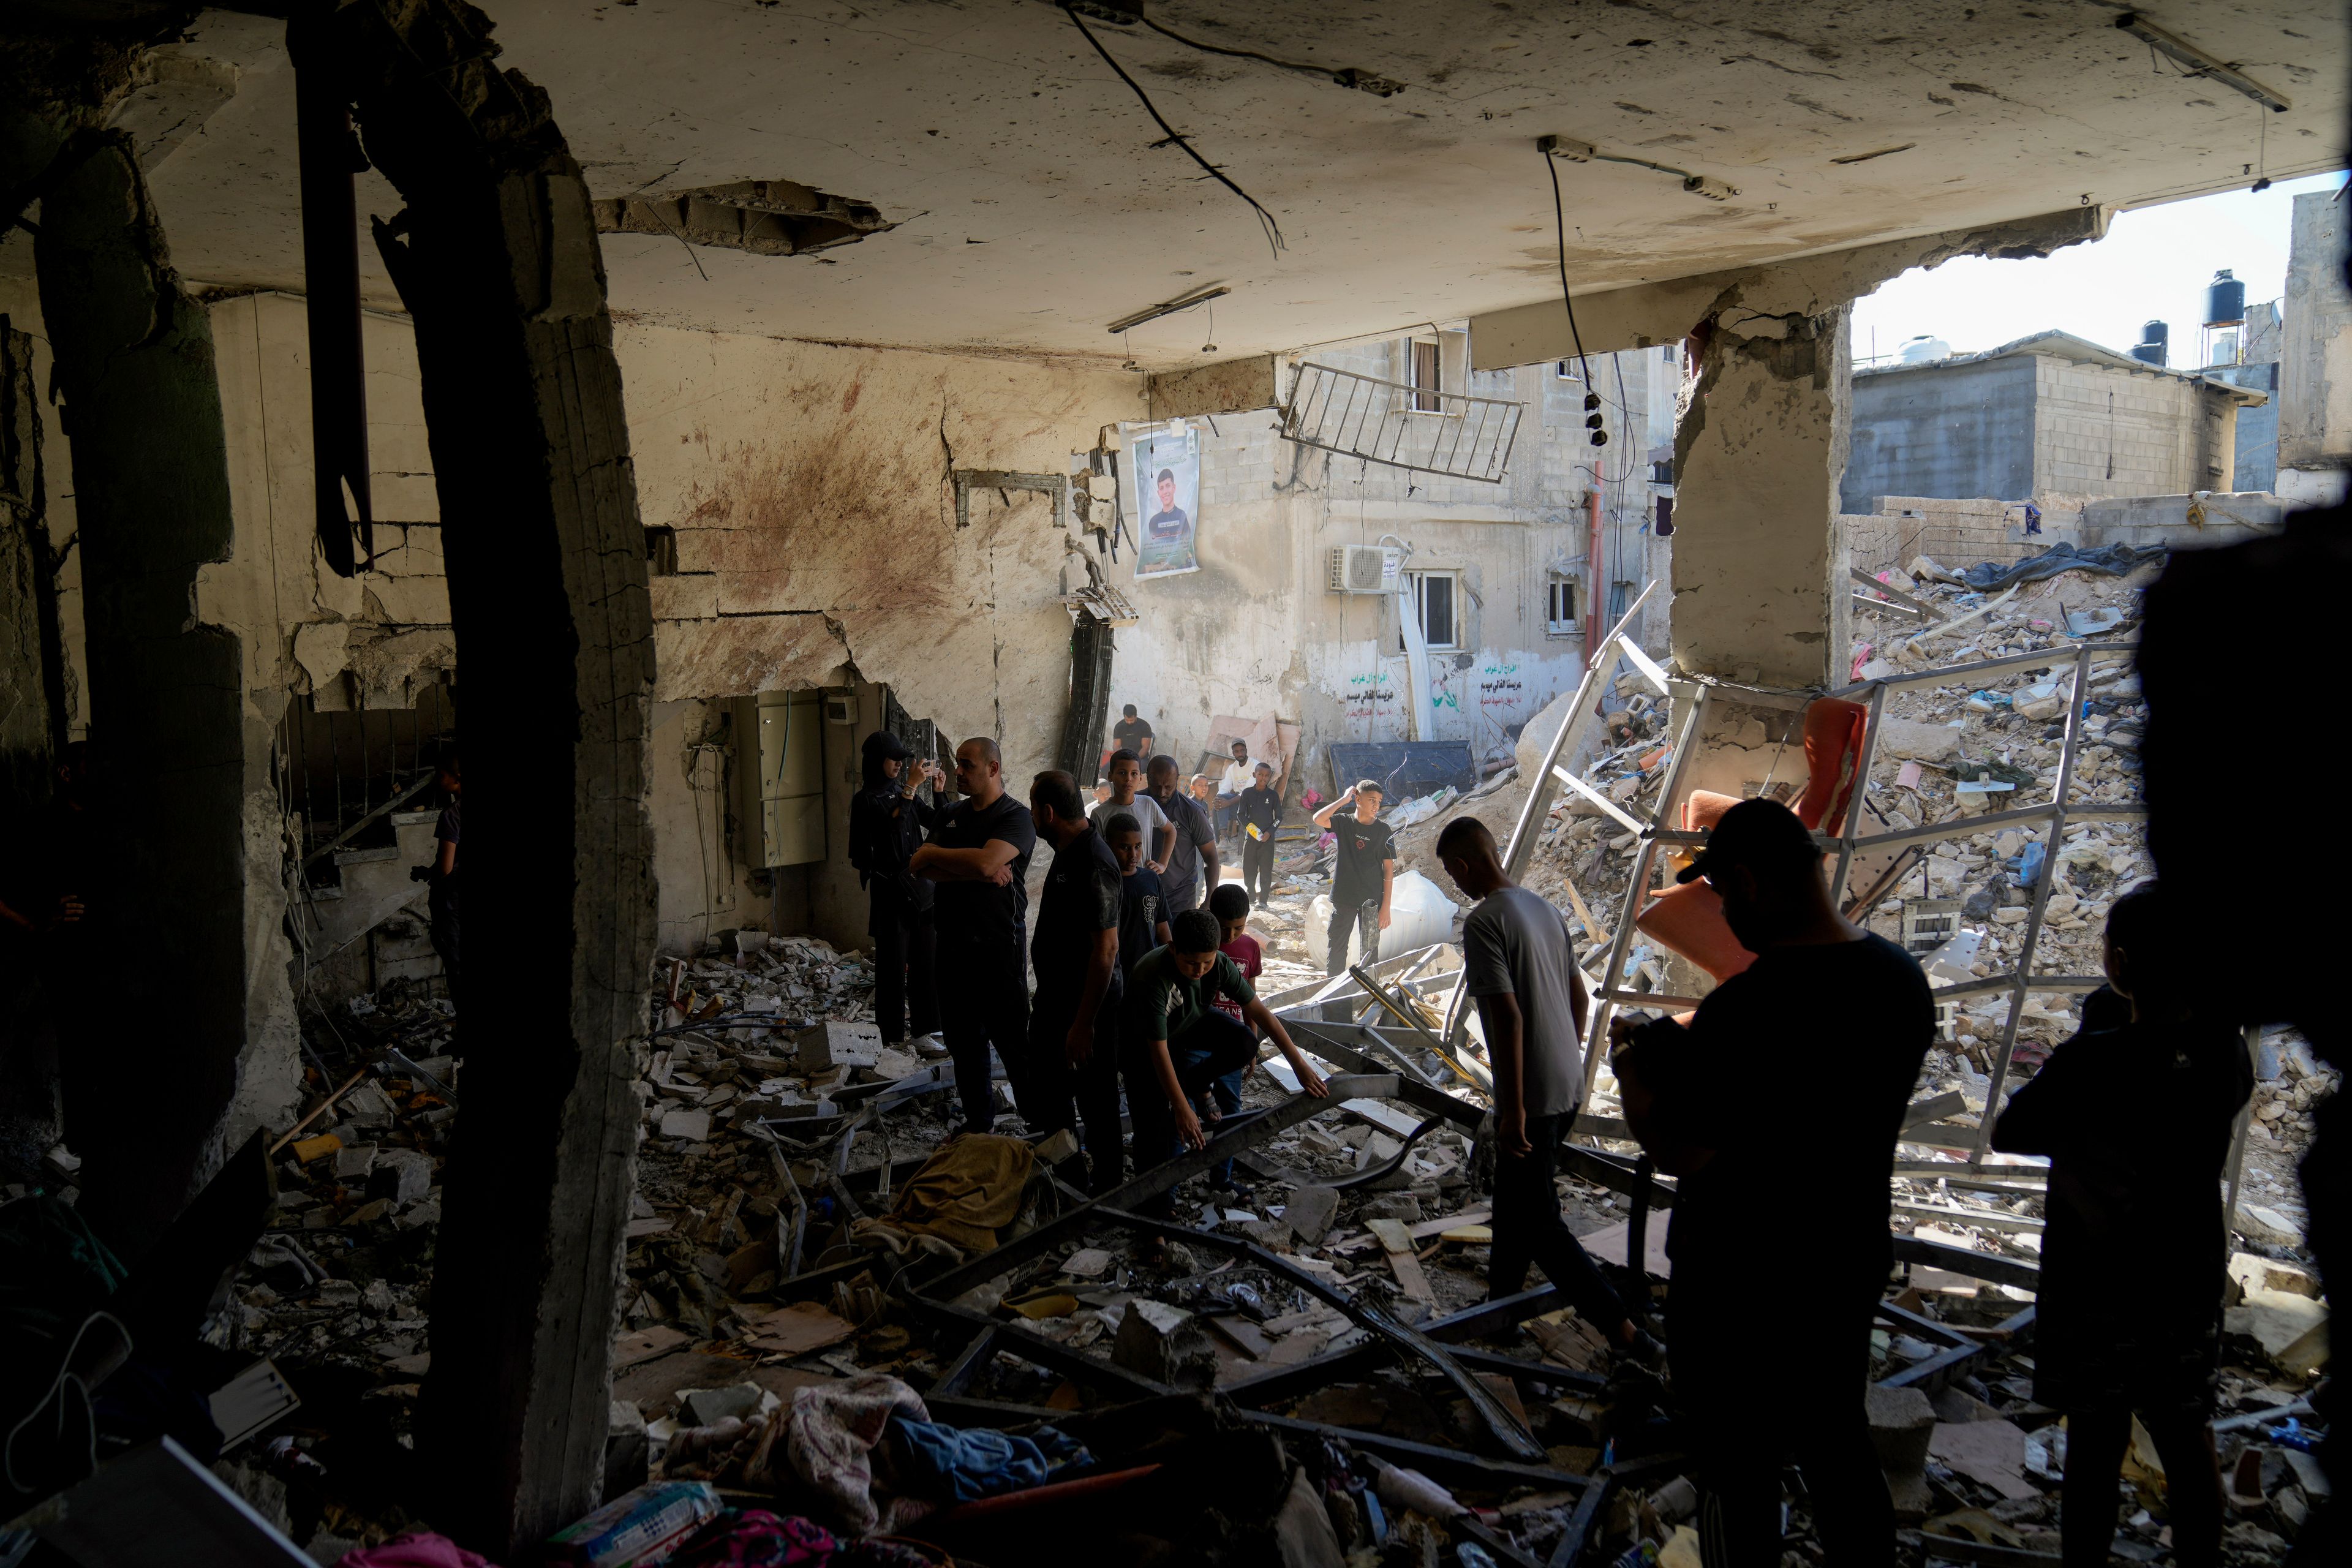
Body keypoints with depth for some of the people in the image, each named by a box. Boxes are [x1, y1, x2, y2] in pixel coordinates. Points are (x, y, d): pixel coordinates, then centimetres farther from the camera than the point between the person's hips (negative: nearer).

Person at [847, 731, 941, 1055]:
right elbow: (892, 824, -23)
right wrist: (911, 786, -23)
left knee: (926, 959, 6)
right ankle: (892, 1037, 6)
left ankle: (926, 1030, 13)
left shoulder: (902, 794, 11)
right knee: (893, 962, -2)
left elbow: (937, 822, 11)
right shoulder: (866, 800, -7)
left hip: (920, 885, 6)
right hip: (890, 889, -6)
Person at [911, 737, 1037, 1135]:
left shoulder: (1016, 817, -9)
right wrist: (980, 874, -16)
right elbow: (926, 870, -2)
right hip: (953, 946, 7)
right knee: (964, 1042, 15)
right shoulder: (955, 815, 12)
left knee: (1013, 1042, -2)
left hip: (998, 948, -7)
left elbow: (985, 861, -26)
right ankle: (978, 1122, 29)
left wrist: (933, 854, -11)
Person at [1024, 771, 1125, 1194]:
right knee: (1044, 1099, 20)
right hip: (1055, 1000, 10)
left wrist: (1084, 1024, -26)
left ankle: (1105, 1192, 21)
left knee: (1096, 1104, 5)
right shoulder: (1068, 853, 7)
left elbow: (1106, 948, -27)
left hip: (1087, 1007, -10)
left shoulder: (1093, 865, -25)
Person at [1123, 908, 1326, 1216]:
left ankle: (1190, 1087, 2)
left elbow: (1258, 1011, -19)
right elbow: (1159, 1050, -36)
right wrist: (1182, 1109, -37)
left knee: (1245, 1044, -22)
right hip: (1142, 1040, -4)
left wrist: (1300, 1064, -21)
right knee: (1153, 1117, -10)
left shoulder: (1219, 964, -25)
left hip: (1191, 1021, 4)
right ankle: (1153, 1195, 13)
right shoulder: (1152, 979, -40)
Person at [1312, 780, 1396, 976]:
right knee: (1337, 947, 7)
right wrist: (1344, 799, -13)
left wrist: (1386, 906, -6)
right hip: (1344, 899, 1)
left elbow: (1389, 870, -1)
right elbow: (1319, 819, -22)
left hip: (1372, 901, 0)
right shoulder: (1344, 823, -1)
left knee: (1370, 949, 6)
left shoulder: (1383, 830, -1)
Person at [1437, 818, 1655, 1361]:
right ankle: (1503, 1295, 38)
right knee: (1516, 1198, 22)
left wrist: (1513, 1110, -21)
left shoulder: (1484, 922, -18)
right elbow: (1579, 996, 15)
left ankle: (1626, 1332, -2)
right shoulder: (1545, 909, 8)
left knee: (1537, 1220, 0)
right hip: (1569, 1086, 9)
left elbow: (1508, 1016, -24)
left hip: (1532, 1096, -9)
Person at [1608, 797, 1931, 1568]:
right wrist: (1687, 1048, 9)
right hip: (1850, 1267, 7)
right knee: (1841, 1452, 24)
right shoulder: (1901, 975, -4)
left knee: (1738, 1475, 11)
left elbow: (1676, 1150, -25)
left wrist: (1631, 1060, -8)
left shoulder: (1747, 1007, -30)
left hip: (1739, 1288, -7)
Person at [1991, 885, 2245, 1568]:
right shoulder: (2226, 1052, -8)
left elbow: (2007, 1135, -15)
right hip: (2192, 1276, 5)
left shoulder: (2093, 1061, -26)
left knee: (2095, 1442, 8)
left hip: (2097, 1282, -5)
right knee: (2187, 1438, 19)